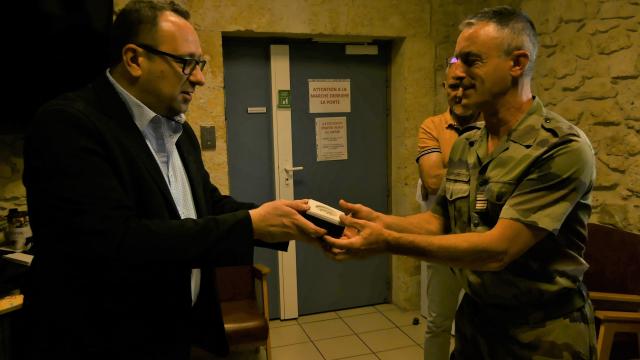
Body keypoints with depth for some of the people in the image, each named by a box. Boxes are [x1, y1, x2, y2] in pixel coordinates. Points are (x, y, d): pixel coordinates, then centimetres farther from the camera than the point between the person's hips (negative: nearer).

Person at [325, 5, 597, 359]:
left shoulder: (562, 148, -21)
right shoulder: (464, 146, 1)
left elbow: (498, 249, -27)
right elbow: (439, 220, 6)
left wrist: (388, 242, -29)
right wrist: (380, 220, -12)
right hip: (474, 319, 6)